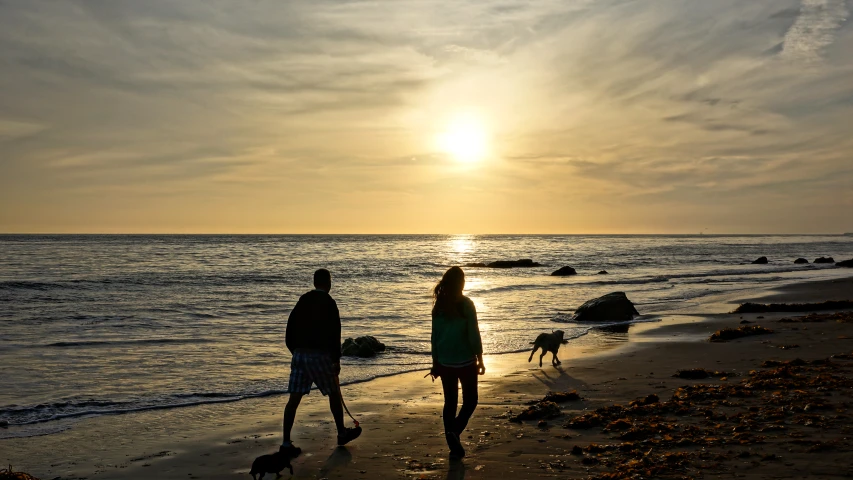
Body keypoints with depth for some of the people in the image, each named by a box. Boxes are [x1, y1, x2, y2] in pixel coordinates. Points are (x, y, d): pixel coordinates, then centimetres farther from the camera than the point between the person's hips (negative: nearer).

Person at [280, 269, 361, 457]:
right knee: (334, 394, 14)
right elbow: (334, 333, -12)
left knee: (294, 399, 3)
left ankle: (286, 443, -1)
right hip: (320, 355, -5)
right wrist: (336, 360, -6)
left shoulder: (302, 301, 10)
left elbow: (290, 330, 12)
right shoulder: (328, 302, -7)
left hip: (299, 354, 5)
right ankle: (342, 433, 28)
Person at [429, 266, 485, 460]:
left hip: (445, 362, 4)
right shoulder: (466, 304, -11)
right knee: (470, 400, 11)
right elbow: (474, 334, -10)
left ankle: (454, 446, 14)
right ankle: (455, 430, -11)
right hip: (465, 360, -4)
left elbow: (434, 335, 5)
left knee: (450, 402, 12)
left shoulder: (439, 305, 2)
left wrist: (435, 362, 12)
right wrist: (480, 359, -1)